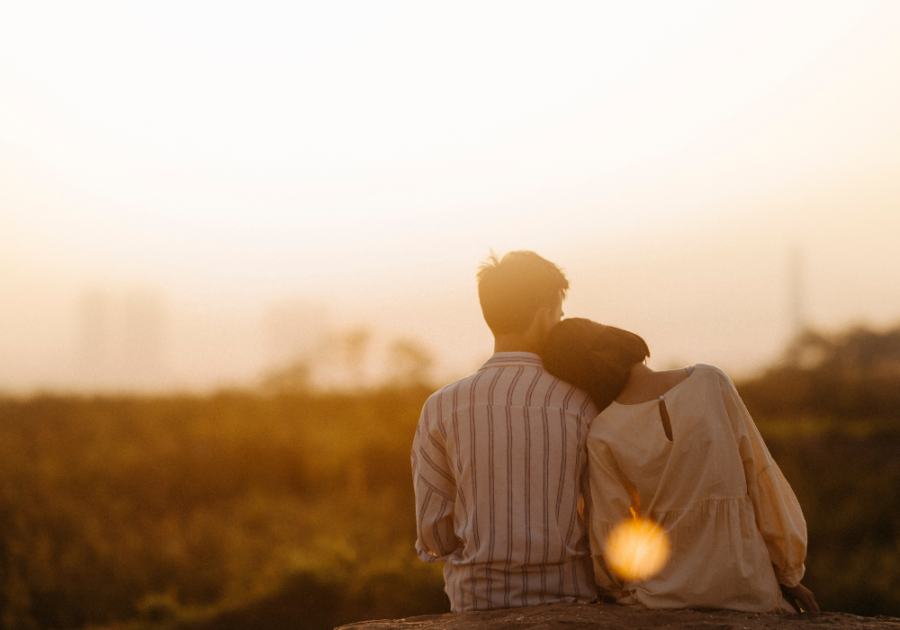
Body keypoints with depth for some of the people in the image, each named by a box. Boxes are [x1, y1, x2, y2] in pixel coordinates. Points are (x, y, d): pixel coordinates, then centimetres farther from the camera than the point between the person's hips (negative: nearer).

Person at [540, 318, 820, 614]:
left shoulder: (603, 436, -8)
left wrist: (616, 590, 17)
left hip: (666, 591, -1)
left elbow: (610, 537, -3)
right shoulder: (711, 382, -6)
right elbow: (759, 478, -1)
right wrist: (790, 573, 8)